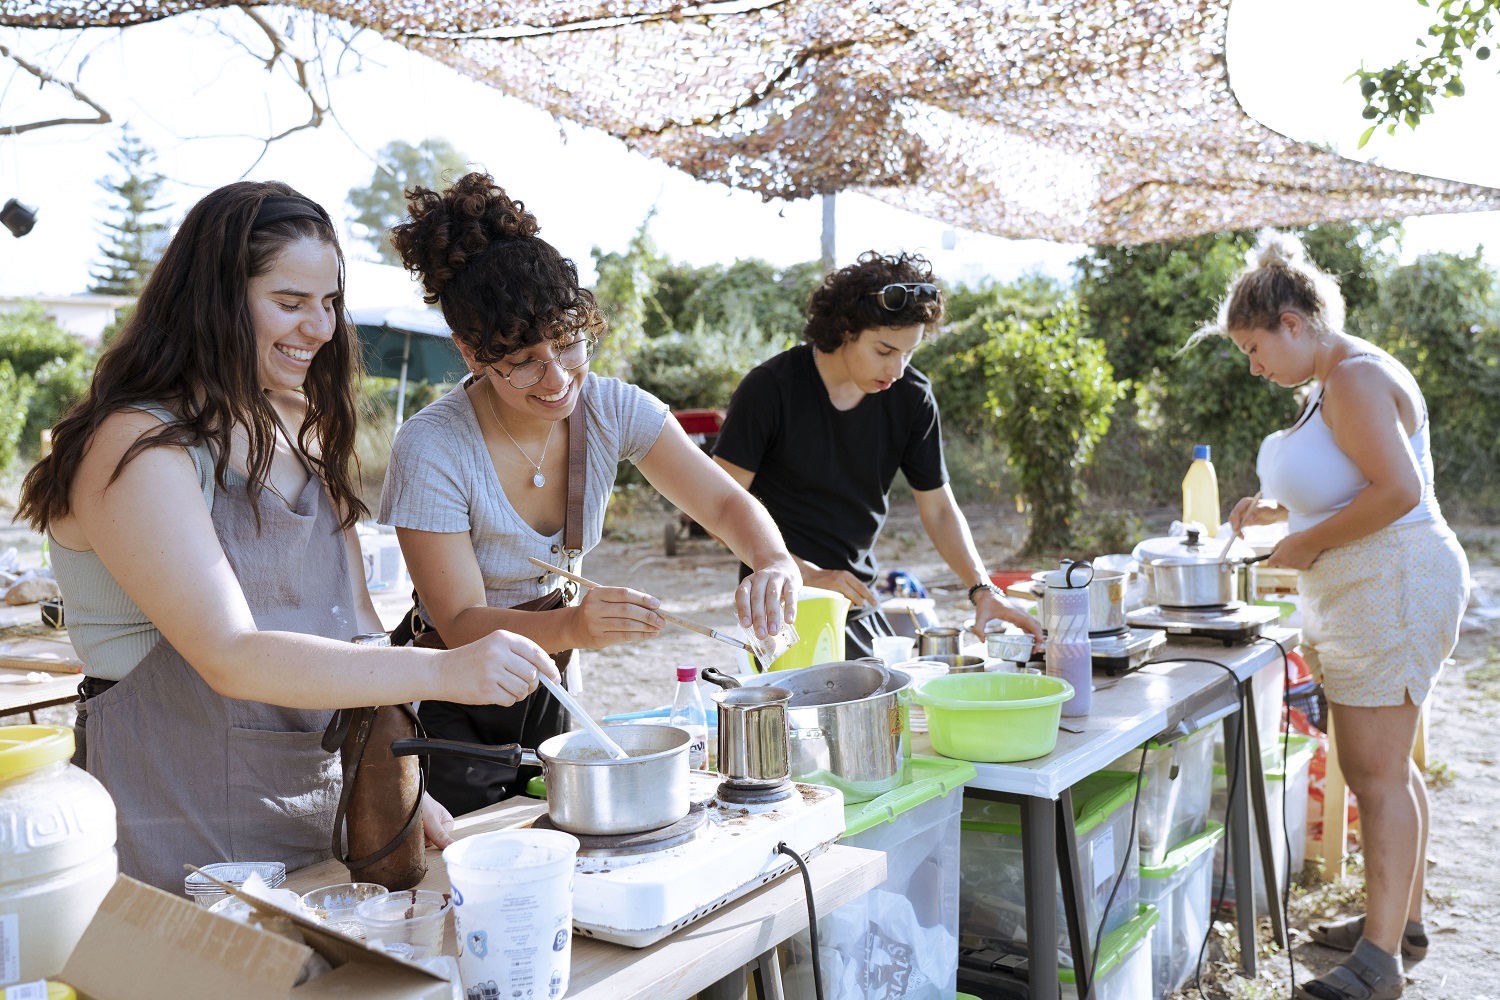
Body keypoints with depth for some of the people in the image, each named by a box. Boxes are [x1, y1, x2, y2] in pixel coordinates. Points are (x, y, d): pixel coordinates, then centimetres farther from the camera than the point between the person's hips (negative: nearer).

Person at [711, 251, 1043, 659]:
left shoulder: (912, 397, -4)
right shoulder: (770, 390, -16)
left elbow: (939, 508, 3)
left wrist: (982, 588, -13)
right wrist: (808, 576, -21)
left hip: (860, 607, 5)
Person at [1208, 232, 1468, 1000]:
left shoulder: (1355, 379, -16)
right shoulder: (1335, 383, 17)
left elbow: (1398, 491, -25)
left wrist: (1309, 542, -16)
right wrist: (1282, 510, 16)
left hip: (1392, 587, -11)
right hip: (1362, 597, 11)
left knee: (1379, 773, -8)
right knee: (1382, 767, 16)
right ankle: (1401, 919, 27)